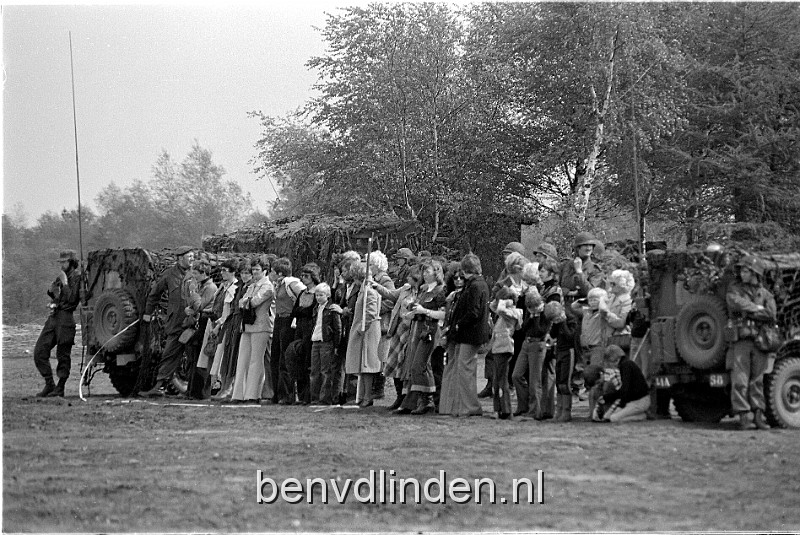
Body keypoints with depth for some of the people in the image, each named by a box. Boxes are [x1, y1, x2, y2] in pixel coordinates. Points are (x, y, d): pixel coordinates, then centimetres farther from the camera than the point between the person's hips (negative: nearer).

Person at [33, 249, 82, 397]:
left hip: (65, 318, -8)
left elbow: (72, 298, -17)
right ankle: (49, 384, 11)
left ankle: (60, 388, 5)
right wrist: (51, 290, 9)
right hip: (53, 317, 8)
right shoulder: (61, 277, 18)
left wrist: (65, 283, -13)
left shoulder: (77, 277, -6)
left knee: (63, 354, -3)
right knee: (39, 351, 3)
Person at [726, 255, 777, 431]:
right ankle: (743, 417, -4)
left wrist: (748, 313, -7)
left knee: (758, 380, 3)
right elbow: (736, 302, -14)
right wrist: (758, 308, -5)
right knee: (740, 380, -6)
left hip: (760, 341, 2)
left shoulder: (765, 294, 9)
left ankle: (758, 416, 7)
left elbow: (771, 315, -6)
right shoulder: (734, 289, 6)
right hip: (741, 340, -2)